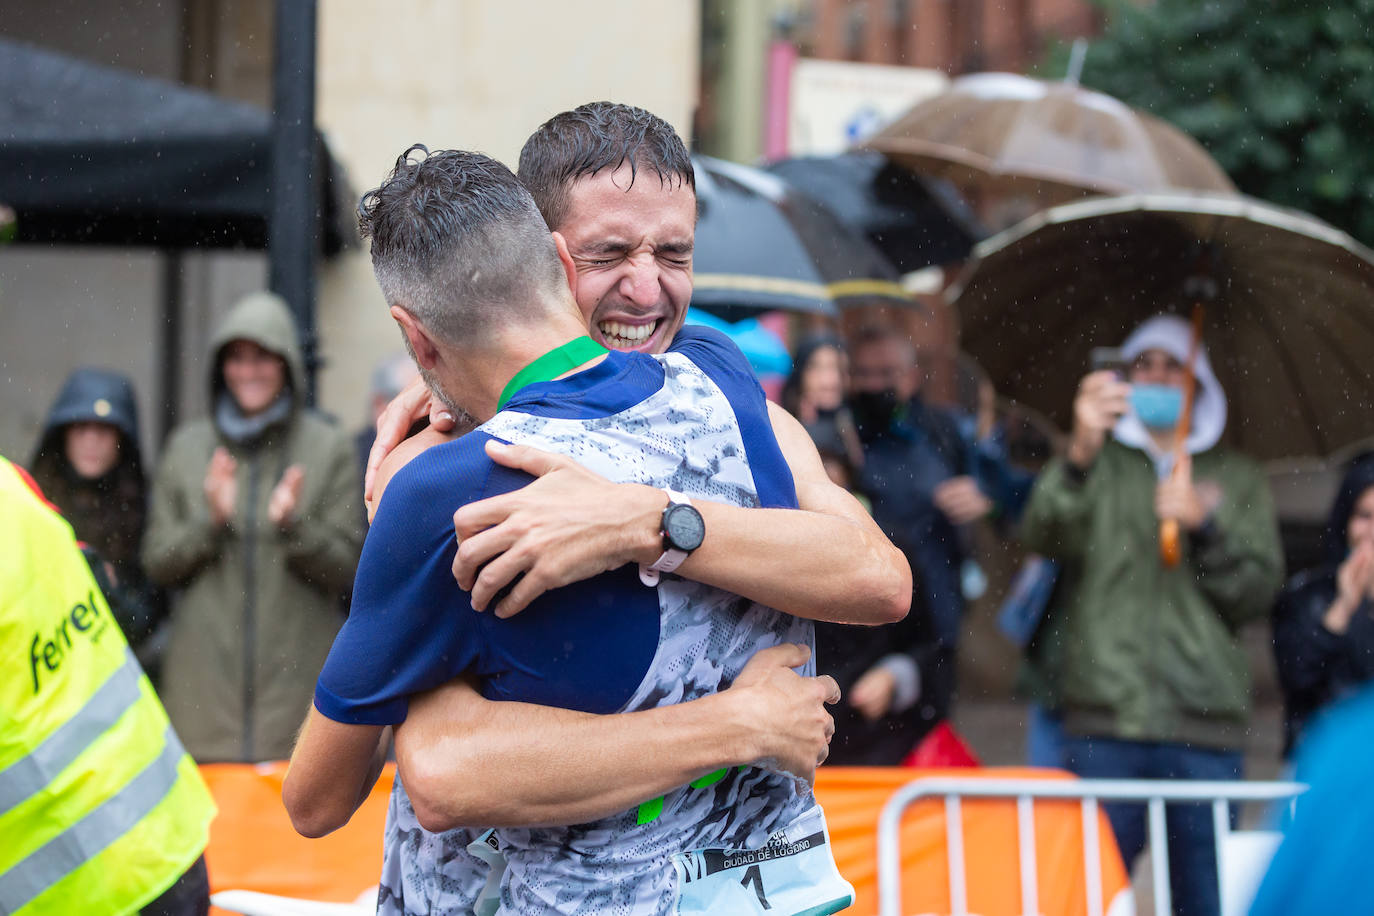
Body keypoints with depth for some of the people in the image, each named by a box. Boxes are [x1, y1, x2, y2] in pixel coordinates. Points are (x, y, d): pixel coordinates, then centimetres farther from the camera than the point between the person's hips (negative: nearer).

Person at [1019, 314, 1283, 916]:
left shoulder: (1238, 479, 19)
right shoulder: (1098, 464, 14)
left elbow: (1258, 592, 9)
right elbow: (1044, 537, -7)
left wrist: (1204, 525, -6)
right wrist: (1079, 456, -24)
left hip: (1206, 721, 1)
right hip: (1103, 717, -1)